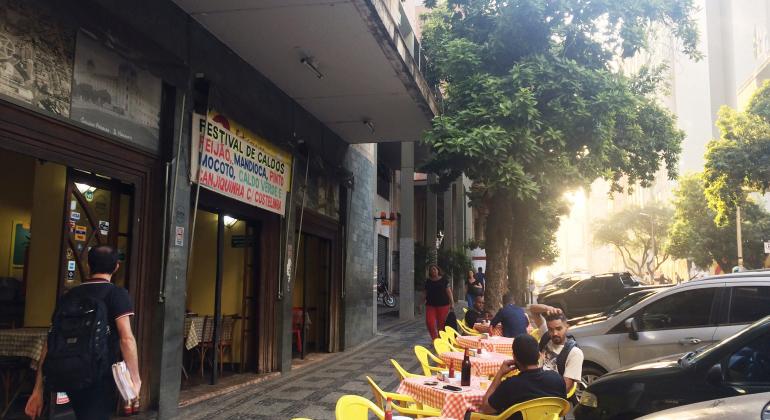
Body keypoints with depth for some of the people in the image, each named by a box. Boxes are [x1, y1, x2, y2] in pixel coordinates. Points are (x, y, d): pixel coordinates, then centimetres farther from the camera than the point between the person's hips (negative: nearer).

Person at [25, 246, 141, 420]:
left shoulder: (69, 295, 10)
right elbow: (126, 338, -18)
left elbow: (50, 342, 9)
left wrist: (38, 390, 12)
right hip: (100, 377, -6)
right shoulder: (117, 294, -6)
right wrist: (135, 379, -11)